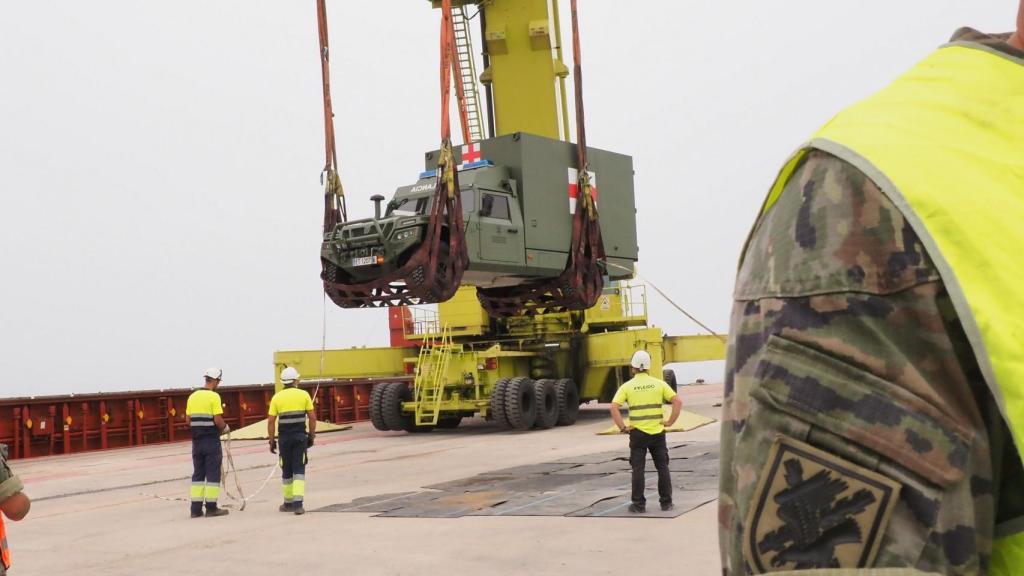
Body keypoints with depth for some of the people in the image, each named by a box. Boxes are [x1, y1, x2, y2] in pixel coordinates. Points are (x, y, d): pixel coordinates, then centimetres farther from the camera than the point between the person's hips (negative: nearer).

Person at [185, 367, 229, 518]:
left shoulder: (192, 396, 8)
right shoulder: (214, 396, -11)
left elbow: (189, 421, 10)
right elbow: (218, 420, -15)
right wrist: (225, 427, 4)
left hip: (196, 440, 6)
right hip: (211, 440, -6)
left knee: (198, 473, 11)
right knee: (213, 473, 1)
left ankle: (196, 508, 10)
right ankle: (211, 507, 2)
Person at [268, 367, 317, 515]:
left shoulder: (277, 397, 1)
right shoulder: (304, 395, 0)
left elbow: (271, 421, -2)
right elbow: (312, 417, -1)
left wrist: (272, 441, 6)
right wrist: (312, 436, 9)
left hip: (284, 437, 1)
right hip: (300, 436, -1)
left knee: (286, 471, 14)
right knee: (299, 470, 1)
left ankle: (288, 503, 24)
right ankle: (298, 503, -13)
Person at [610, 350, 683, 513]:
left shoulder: (627, 386, -3)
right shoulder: (659, 384, 1)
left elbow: (614, 407, -13)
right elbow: (678, 401, -7)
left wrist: (622, 427, -7)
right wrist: (670, 421, -2)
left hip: (637, 433, -1)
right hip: (658, 432, 1)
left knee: (638, 469, 5)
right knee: (663, 468, 11)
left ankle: (639, 504, 7)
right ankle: (666, 503, 15)